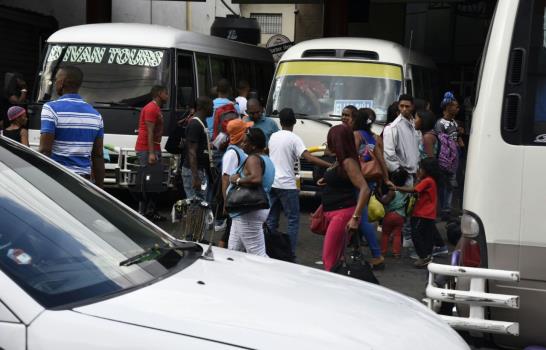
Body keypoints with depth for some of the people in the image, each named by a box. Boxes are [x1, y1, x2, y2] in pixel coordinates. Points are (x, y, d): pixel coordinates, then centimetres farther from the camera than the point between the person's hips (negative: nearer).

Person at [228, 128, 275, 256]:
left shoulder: (253, 159, -16)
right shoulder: (266, 159, 15)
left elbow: (256, 179, -34)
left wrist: (238, 180, -19)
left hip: (249, 213, -11)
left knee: (258, 254, -10)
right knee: (233, 250, 14)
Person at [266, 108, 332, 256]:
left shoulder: (273, 137, 8)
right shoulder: (294, 138, -9)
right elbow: (309, 157, -21)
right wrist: (330, 165, -24)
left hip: (271, 182, 6)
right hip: (287, 184, -6)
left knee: (271, 219, 13)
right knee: (293, 220, 1)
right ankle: (290, 254, -3)